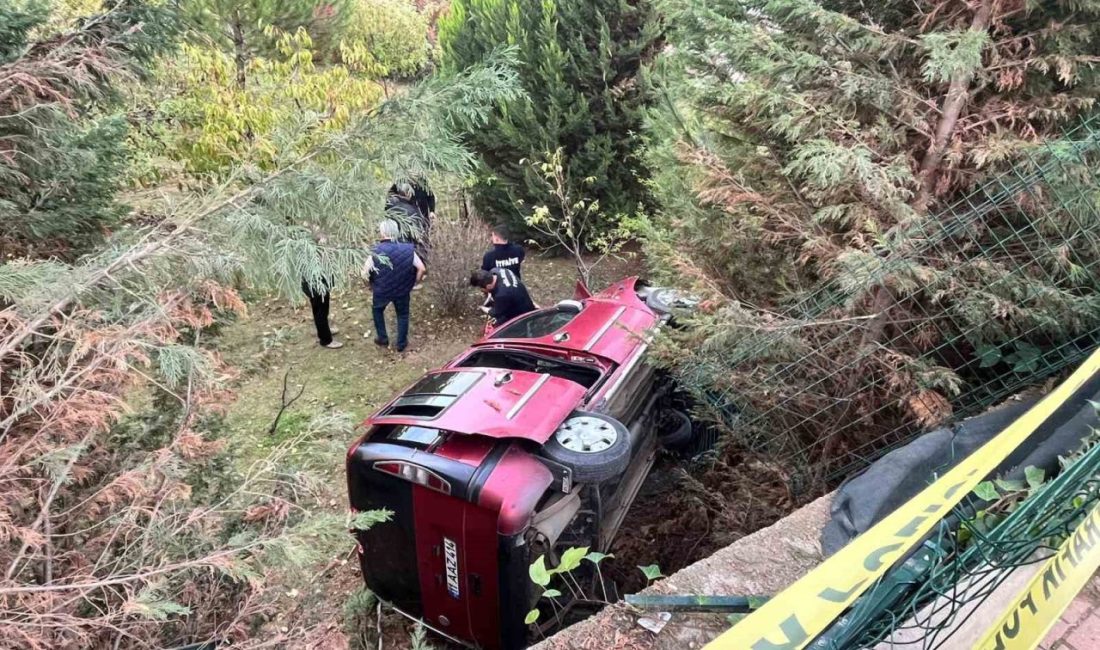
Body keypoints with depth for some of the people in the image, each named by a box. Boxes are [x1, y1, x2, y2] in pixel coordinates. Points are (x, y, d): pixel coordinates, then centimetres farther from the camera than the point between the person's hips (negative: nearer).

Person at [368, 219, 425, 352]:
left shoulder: (376, 251, -18)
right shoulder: (407, 249, -13)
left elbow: (366, 273, -15)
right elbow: (421, 268, -12)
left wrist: (373, 286, 3)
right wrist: (413, 284, 2)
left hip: (381, 290, -1)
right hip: (402, 290, 1)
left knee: (377, 311, 28)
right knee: (403, 315, 23)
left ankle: (382, 338, 35)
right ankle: (401, 344, 30)